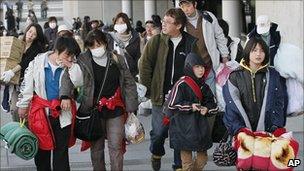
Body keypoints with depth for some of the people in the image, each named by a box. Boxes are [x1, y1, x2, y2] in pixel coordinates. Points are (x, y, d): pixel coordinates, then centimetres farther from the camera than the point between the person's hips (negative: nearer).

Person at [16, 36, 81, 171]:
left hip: (63, 113, 0)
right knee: (42, 148, 13)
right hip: (40, 113, 0)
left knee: (62, 150, 4)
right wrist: (23, 105, 6)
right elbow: (27, 84, 1)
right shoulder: (37, 63, -7)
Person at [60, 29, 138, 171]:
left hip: (115, 111, 0)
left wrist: (131, 108, 3)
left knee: (115, 147, 0)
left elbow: (129, 83, 5)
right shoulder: (83, 61, -5)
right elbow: (67, 77, -13)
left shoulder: (117, 60, 0)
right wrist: (65, 96, -30)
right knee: (96, 147, 11)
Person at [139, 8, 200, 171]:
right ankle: (156, 153, 34)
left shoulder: (190, 43, 0)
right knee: (159, 132, 3)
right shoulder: (156, 41, -2)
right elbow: (145, 64, 1)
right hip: (160, 96, 0)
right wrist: (147, 89, -1)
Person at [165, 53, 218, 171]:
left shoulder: (204, 86, 11)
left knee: (202, 158, 9)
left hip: (200, 124, 6)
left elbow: (212, 103, 15)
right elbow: (172, 105, -10)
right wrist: (190, 107, -17)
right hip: (184, 127, -6)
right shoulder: (181, 84, -9)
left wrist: (207, 109, -6)